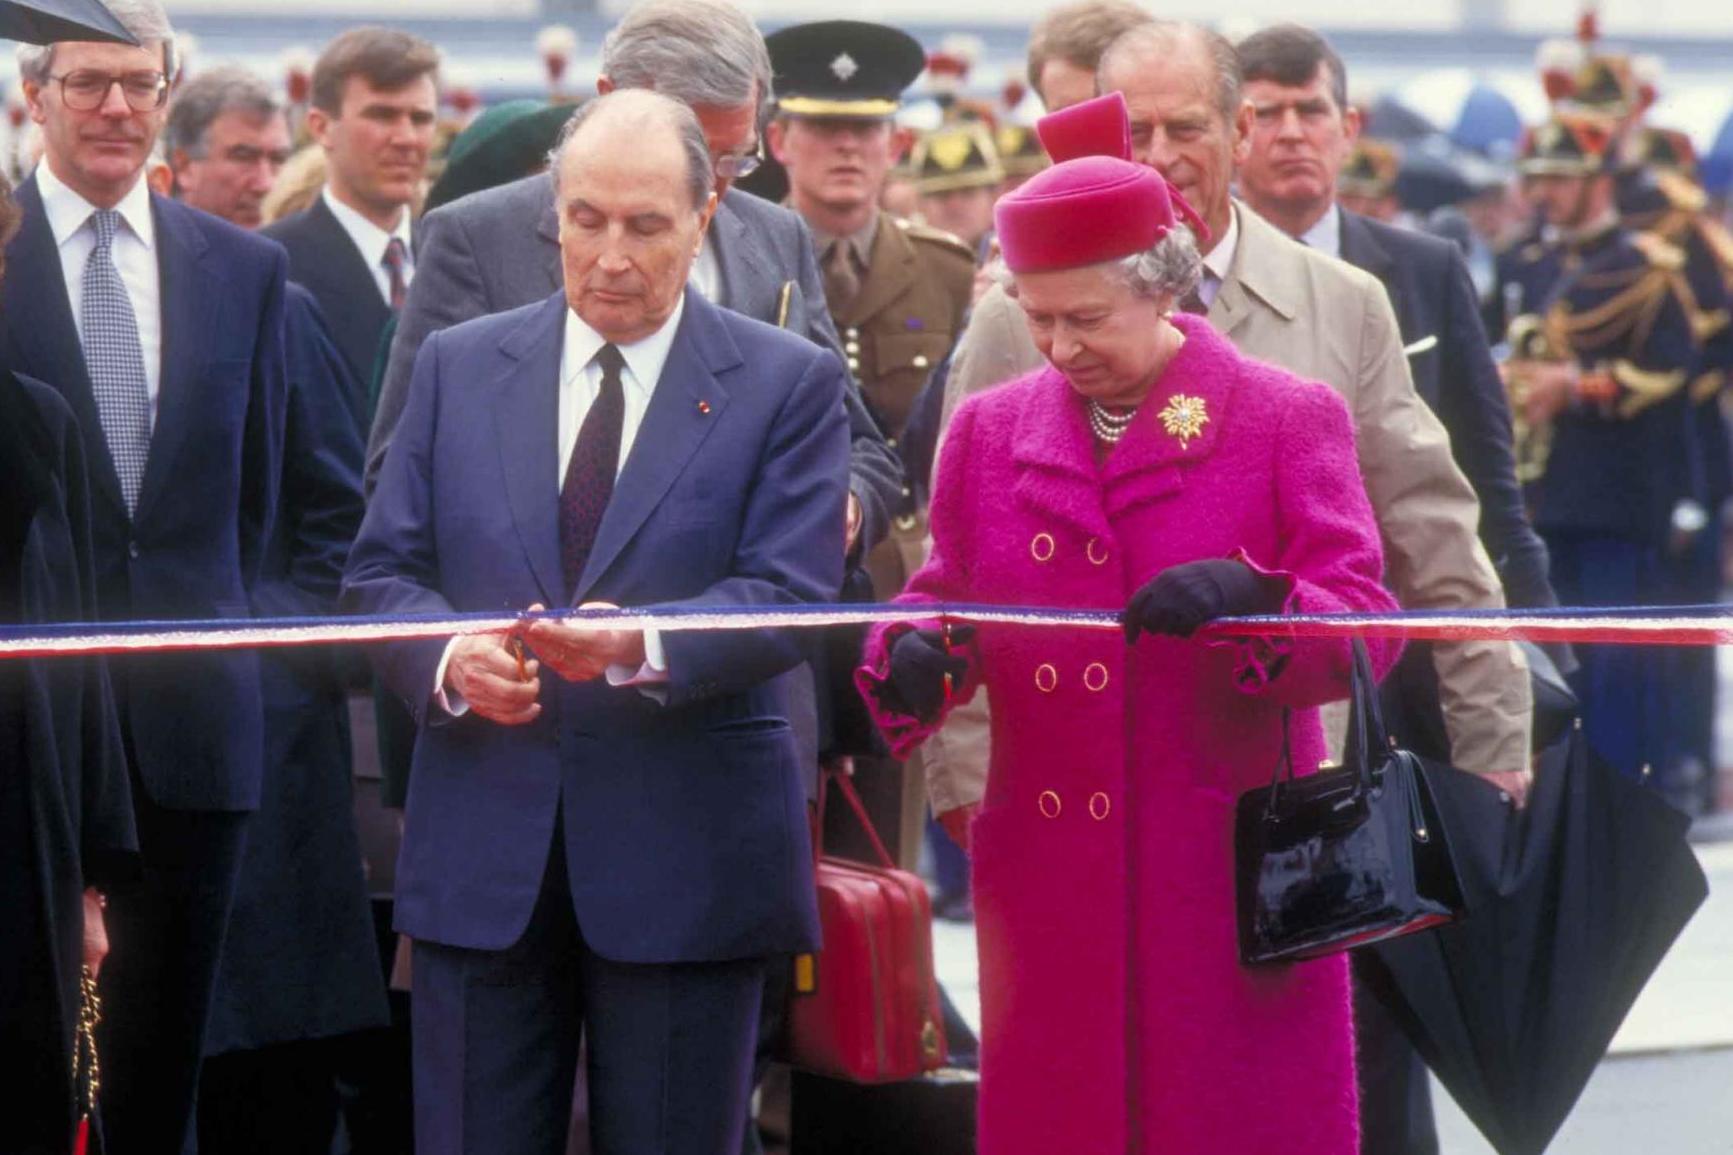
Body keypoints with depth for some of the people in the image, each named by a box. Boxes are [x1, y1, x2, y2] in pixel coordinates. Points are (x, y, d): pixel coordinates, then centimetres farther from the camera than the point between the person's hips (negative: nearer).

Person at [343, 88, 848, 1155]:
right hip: (483, 856, 2)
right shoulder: (458, 367, 10)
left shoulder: (789, 382, 1)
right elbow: (383, 572, 8)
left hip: (686, 861, -2)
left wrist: (642, 647, -27)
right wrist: (448, 658, -15)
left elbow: (791, 596, -9)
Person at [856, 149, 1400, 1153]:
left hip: (1233, 874, -3)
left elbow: (1366, 626, -7)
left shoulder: (1291, 420, 0)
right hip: (1050, 883, 3)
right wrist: (913, 652, -9)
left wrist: (1254, 599, -28)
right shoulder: (991, 430, 11)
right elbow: (948, 597, 15)